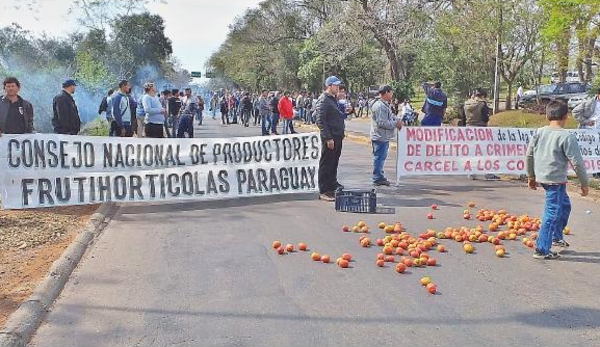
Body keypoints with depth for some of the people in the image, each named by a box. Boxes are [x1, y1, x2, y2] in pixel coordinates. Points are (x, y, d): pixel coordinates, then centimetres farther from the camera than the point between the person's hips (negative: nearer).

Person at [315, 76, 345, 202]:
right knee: (326, 164, -3)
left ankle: (333, 184, 30)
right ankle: (324, 192, 2)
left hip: (337, 137, 9)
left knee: (334, 163, 17)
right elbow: (320, 121, -19)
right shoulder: (323, 100, -12)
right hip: (330, 138, -9)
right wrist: (328, 138, -22)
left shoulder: (333, 99, 18)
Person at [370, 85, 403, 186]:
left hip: (384, 137, 11)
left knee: (381, 158, 16)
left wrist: (397, 121, 4)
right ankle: (378, 178, 2)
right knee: (379, 158, -4)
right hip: (380, 137, -11)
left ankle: (379, 177, 25)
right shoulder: (379, 106, -19)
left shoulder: (385, 105, 16)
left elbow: (390, 116, 24)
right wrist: (395, 124, -15)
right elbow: (381, 122, -23)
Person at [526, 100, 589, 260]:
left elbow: (529, 155, 9)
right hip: (556, 180, -8)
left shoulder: (539, 132, 4)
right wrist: (584, 184, -2)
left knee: (564, 206, 27)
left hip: (542, 177, 8)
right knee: (553, 214, -1)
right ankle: (541, 250, 2)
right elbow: (577, 163, -13)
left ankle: (556, 237, 38)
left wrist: (531, 176, 21)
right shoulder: (567, 136, -14)